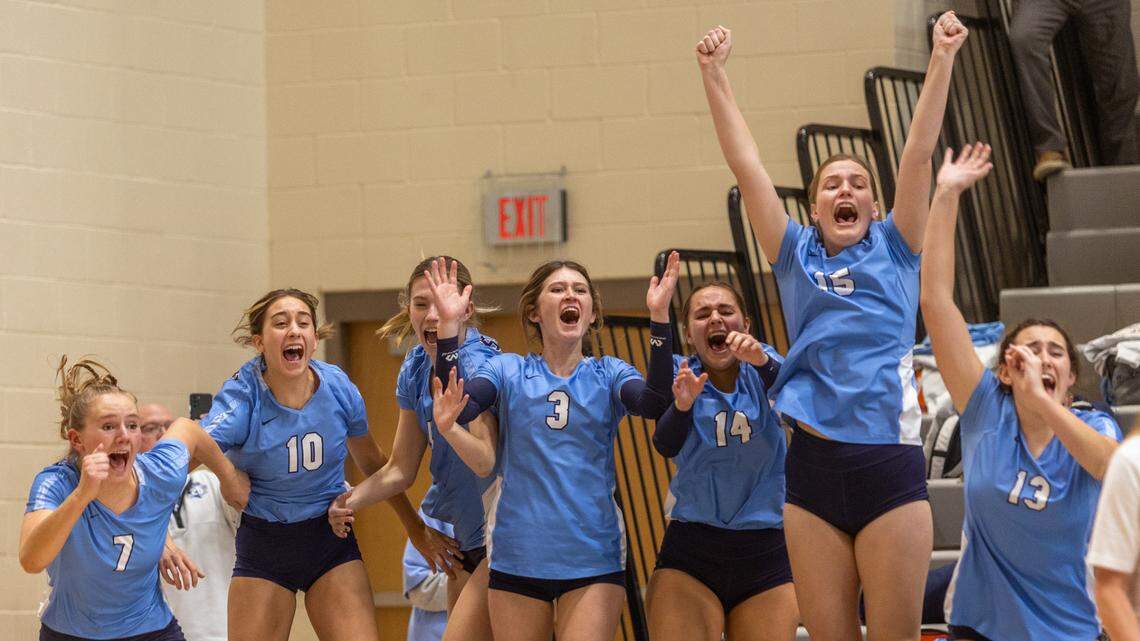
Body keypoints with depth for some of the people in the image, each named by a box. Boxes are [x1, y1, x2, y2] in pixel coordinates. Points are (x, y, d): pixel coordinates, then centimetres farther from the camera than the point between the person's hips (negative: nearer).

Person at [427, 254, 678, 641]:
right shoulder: (507, 370, 7)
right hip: (517, 559, 1)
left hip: (593, 561, -1)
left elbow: (655, 404, -15)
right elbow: (451, 410, -11)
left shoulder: (609, 375, 6)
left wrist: (659, 316, -22)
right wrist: (449, 325, -18)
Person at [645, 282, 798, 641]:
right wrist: (682, 405, -34)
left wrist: (763, 362, -37)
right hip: (689, 557, -1)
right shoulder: (680, 373, 3)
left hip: (767, 560, 1)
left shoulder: (763, 368, 5)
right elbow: (666, 444, -13)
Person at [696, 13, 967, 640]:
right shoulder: (796, 256, 14)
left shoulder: (895, 250, 11)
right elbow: (746, 166, 9)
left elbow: (917, 155, 2)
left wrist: (942, 59, -6)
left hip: (890, 468, -2)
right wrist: (713, 75, 4)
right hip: (813, 467, 2)